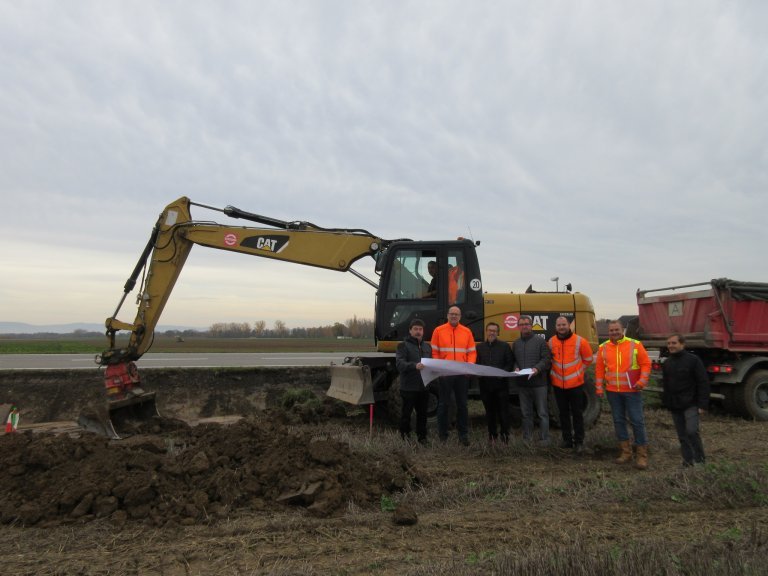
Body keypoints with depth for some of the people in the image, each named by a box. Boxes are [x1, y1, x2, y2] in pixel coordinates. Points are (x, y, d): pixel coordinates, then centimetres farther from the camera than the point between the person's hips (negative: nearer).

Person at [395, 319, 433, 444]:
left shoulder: (427, 346, 17)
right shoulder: (403, 345, -3)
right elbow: (400, 363, -16)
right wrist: (414, 365, -33)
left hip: (424, 387, 5)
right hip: (409, 387, -5)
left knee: (422, 413, 11)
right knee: (406, 413, 4)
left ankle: (422, 437, 22)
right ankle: (405, 436, 17)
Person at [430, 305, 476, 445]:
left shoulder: (467, 332, 8)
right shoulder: (438, 331, 1)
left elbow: (472, 352, 8)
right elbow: (434, 352, -1)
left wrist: (470, 364, -9)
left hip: (462, 374, 2)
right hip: (444, 373, -2)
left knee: (462, 404, 9)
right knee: (444, 404, 5)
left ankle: (463, 434, 19)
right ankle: (442, 436, 14)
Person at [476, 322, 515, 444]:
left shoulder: (505, 346, 4)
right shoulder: (479, 347, 9)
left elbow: (510, 363, 1)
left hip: (501, 384, -2)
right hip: (485, 384, 2)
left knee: (503, 410, 1)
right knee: (489, 411, 10)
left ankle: (505, 434, 14)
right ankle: (492, 435, 20)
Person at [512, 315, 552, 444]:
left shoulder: (540, 341, -1)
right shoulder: (516, 343, 14)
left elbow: (546, 359, -7)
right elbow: (513, 360, 16)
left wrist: (537, 368, -22)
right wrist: (516, 368, -4)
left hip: (539, 383, -4)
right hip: (522, 384, 4)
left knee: (542, 413, 1)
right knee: (526, 413, 12)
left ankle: (544, 440, 8)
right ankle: (527, 439, 20)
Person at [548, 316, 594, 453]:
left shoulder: (579, 341, -9)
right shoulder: (551, 342, -2)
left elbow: (588, 359, 4)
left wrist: (577, 370, 5)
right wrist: (555, 371, 9)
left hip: (575, 384, -3)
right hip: (558, 384, 3)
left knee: (577, 413, 5)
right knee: (563, 413, 12)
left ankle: (579, 441, 14)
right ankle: (567, 439, 24)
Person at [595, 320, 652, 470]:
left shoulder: (635, 344, -4)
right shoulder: (603, 347, 4)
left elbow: (646, 363, -4)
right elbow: (599, 368, 7)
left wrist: (642, 380, -15)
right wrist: (599, 387, 5)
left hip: (632, 390, -3)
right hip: (612, 392, 3)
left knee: (637, 421, -1)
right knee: (618, 421, 9)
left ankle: (642, 455, 9)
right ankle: (625, 452, 21)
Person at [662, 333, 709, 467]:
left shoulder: (693, 360, -8)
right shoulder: (667, 363, 12)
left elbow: (703, 383, -10)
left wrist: (703, 404, -15)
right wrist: (666, 402, 15)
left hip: (690, 404, -6)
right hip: (674, 406, 6)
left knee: (691, 431, -15)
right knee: (682, 435, 9)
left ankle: (700, 460, 1)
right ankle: (688, 461, 17)